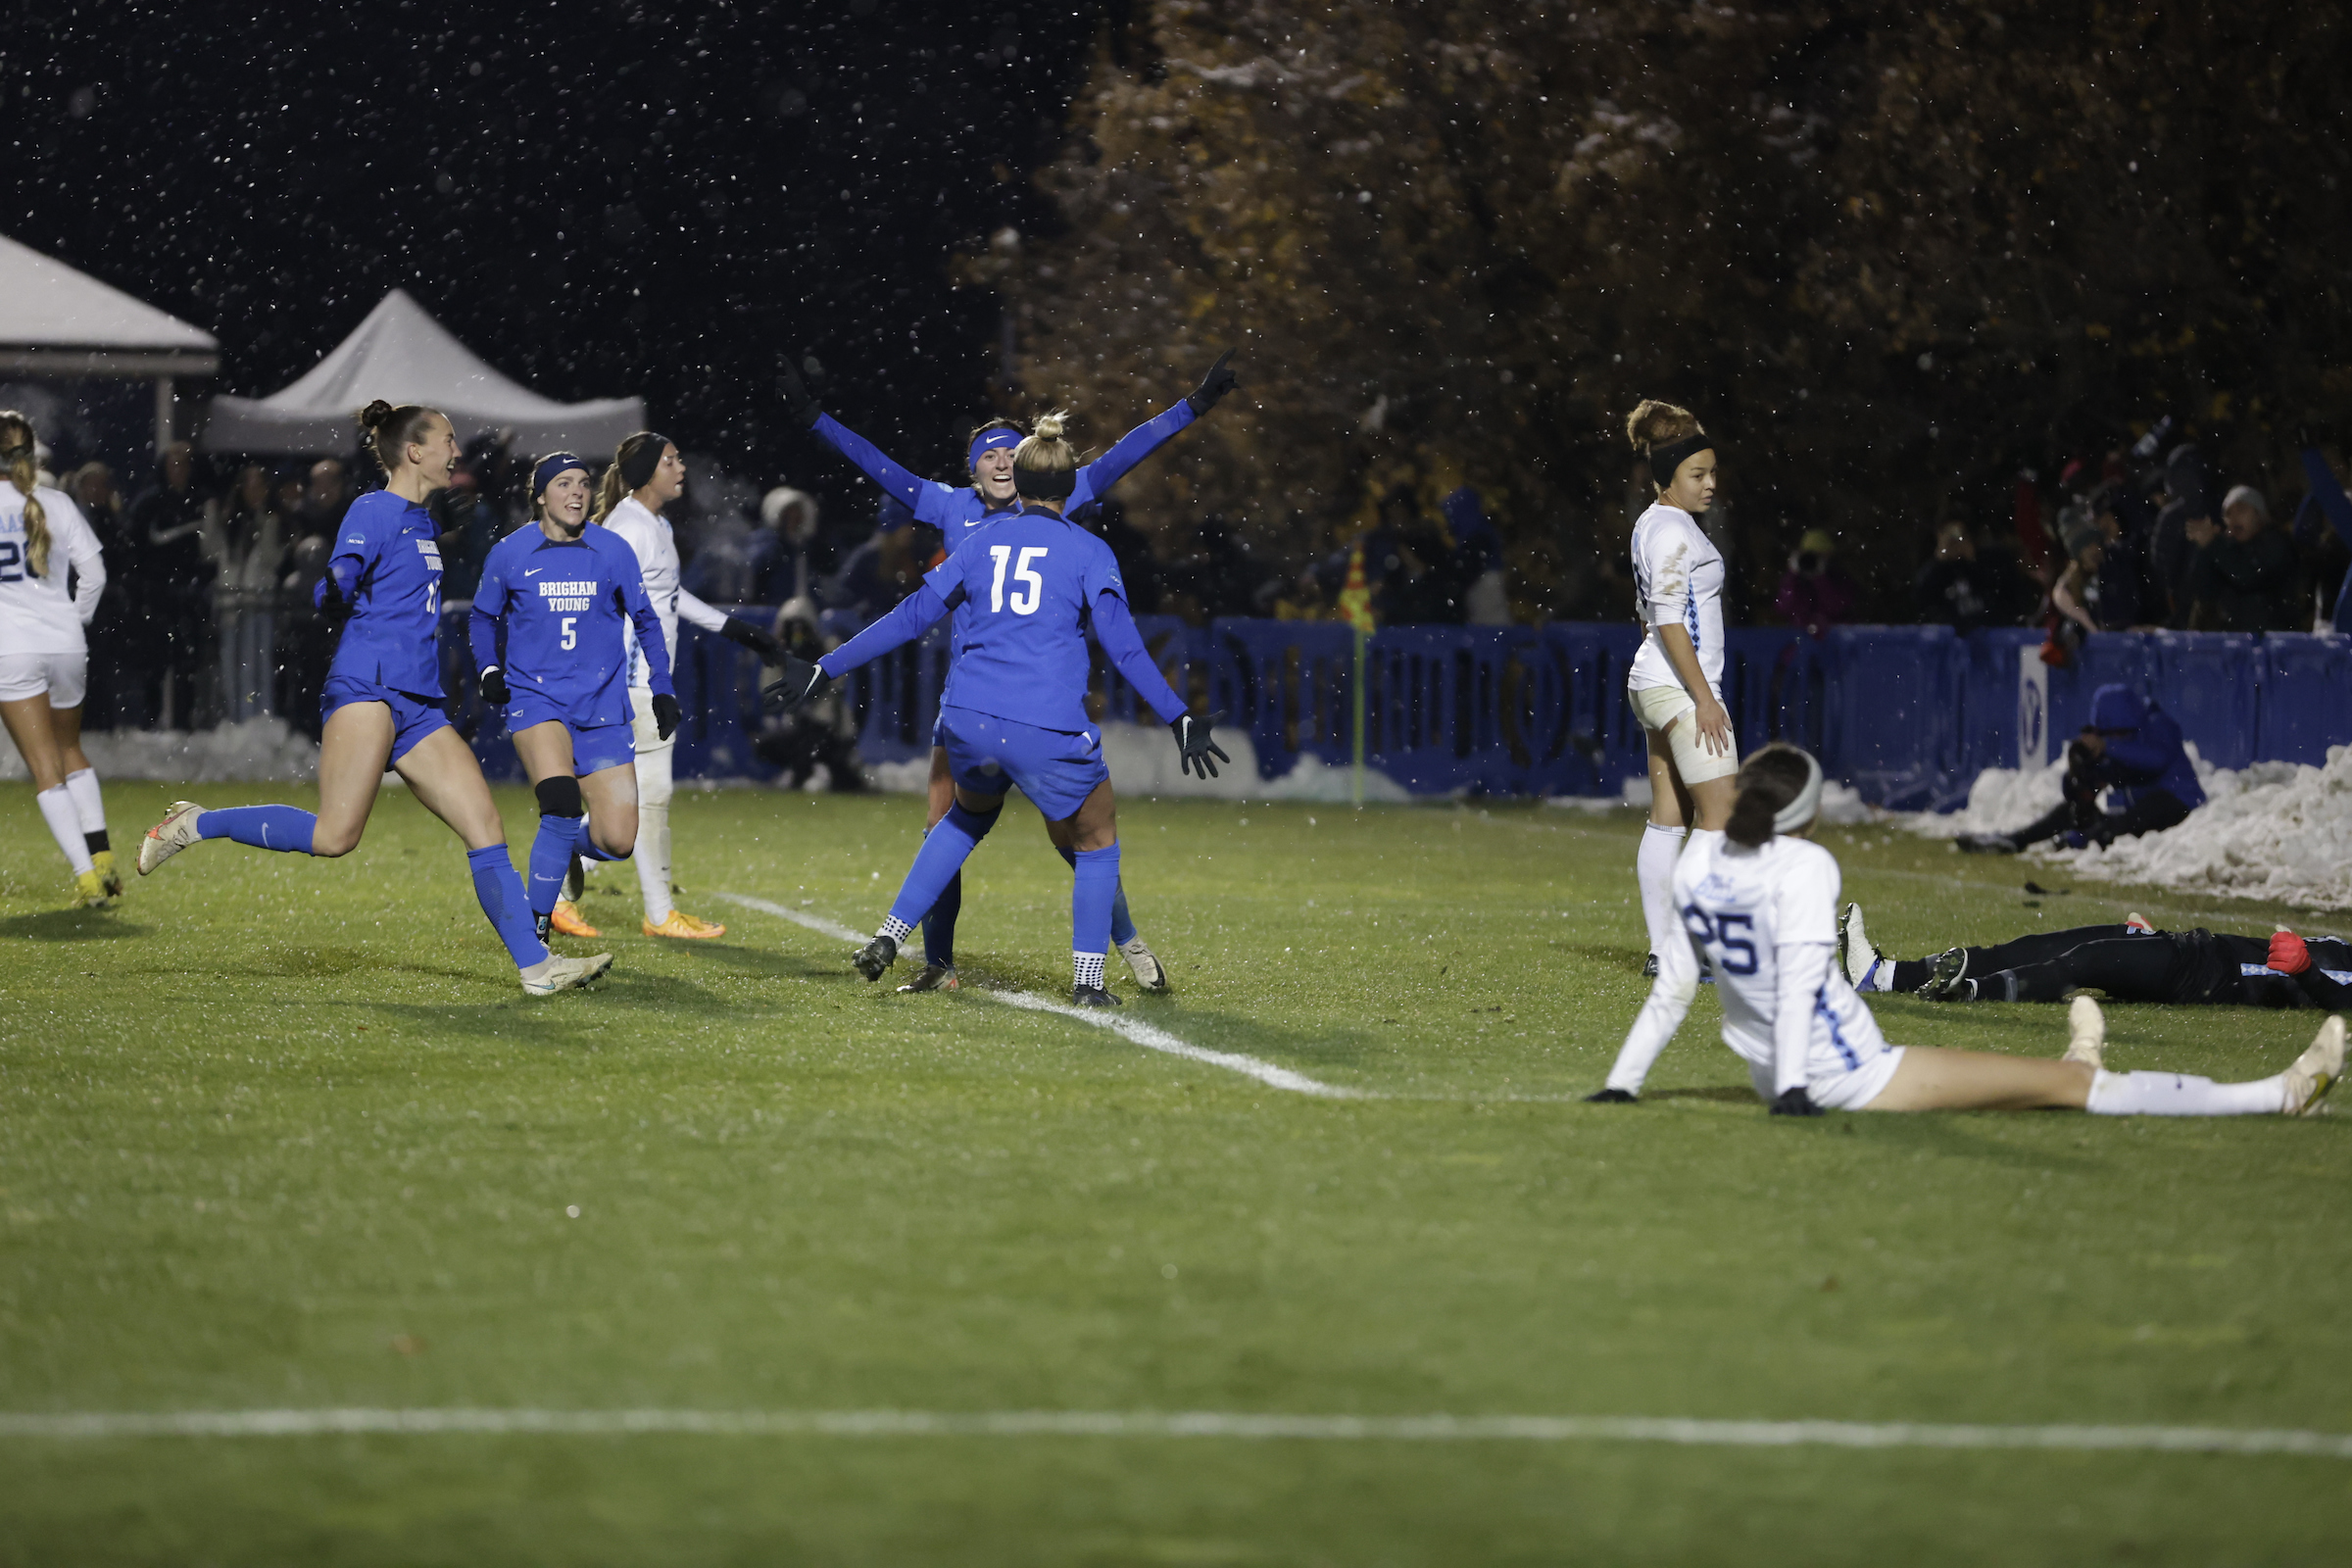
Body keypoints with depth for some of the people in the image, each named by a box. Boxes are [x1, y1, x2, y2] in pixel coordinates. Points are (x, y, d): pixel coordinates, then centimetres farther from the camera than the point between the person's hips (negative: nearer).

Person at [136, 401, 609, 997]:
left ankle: (535, 965, -3)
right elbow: (341, 580, -19)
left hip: (418, 703, 8)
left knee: (486, 828, -2)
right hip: (367, 685, -8)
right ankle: (195, 825, -4)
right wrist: (335, 589, -38)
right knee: (337, 835, -19)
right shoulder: (373, 511, -4)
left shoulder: (430, 518, 21)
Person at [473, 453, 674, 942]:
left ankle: (562, 839, 30)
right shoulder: (509, 554, 0)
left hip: (603, 708, 2)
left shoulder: (613, 552, 2)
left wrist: (663, 689, 11)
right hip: (535, 697, -2)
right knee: (562, 804, -29)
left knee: (617, 842, -7)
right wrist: (489, 669, 1)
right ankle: (535, 929, -16)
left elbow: (645, 621, 15)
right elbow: (484, 616, 17)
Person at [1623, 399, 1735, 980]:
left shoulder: (1651, 525, 16)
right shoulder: (1672, 531, -15)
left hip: (1656, 685, 10)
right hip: (1681, 686, -10)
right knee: (1720, 811, -10)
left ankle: (1662, 949, 6)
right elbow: (1668, 620, -20)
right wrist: (1704, 698, -21)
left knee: (1669, 817, 7)